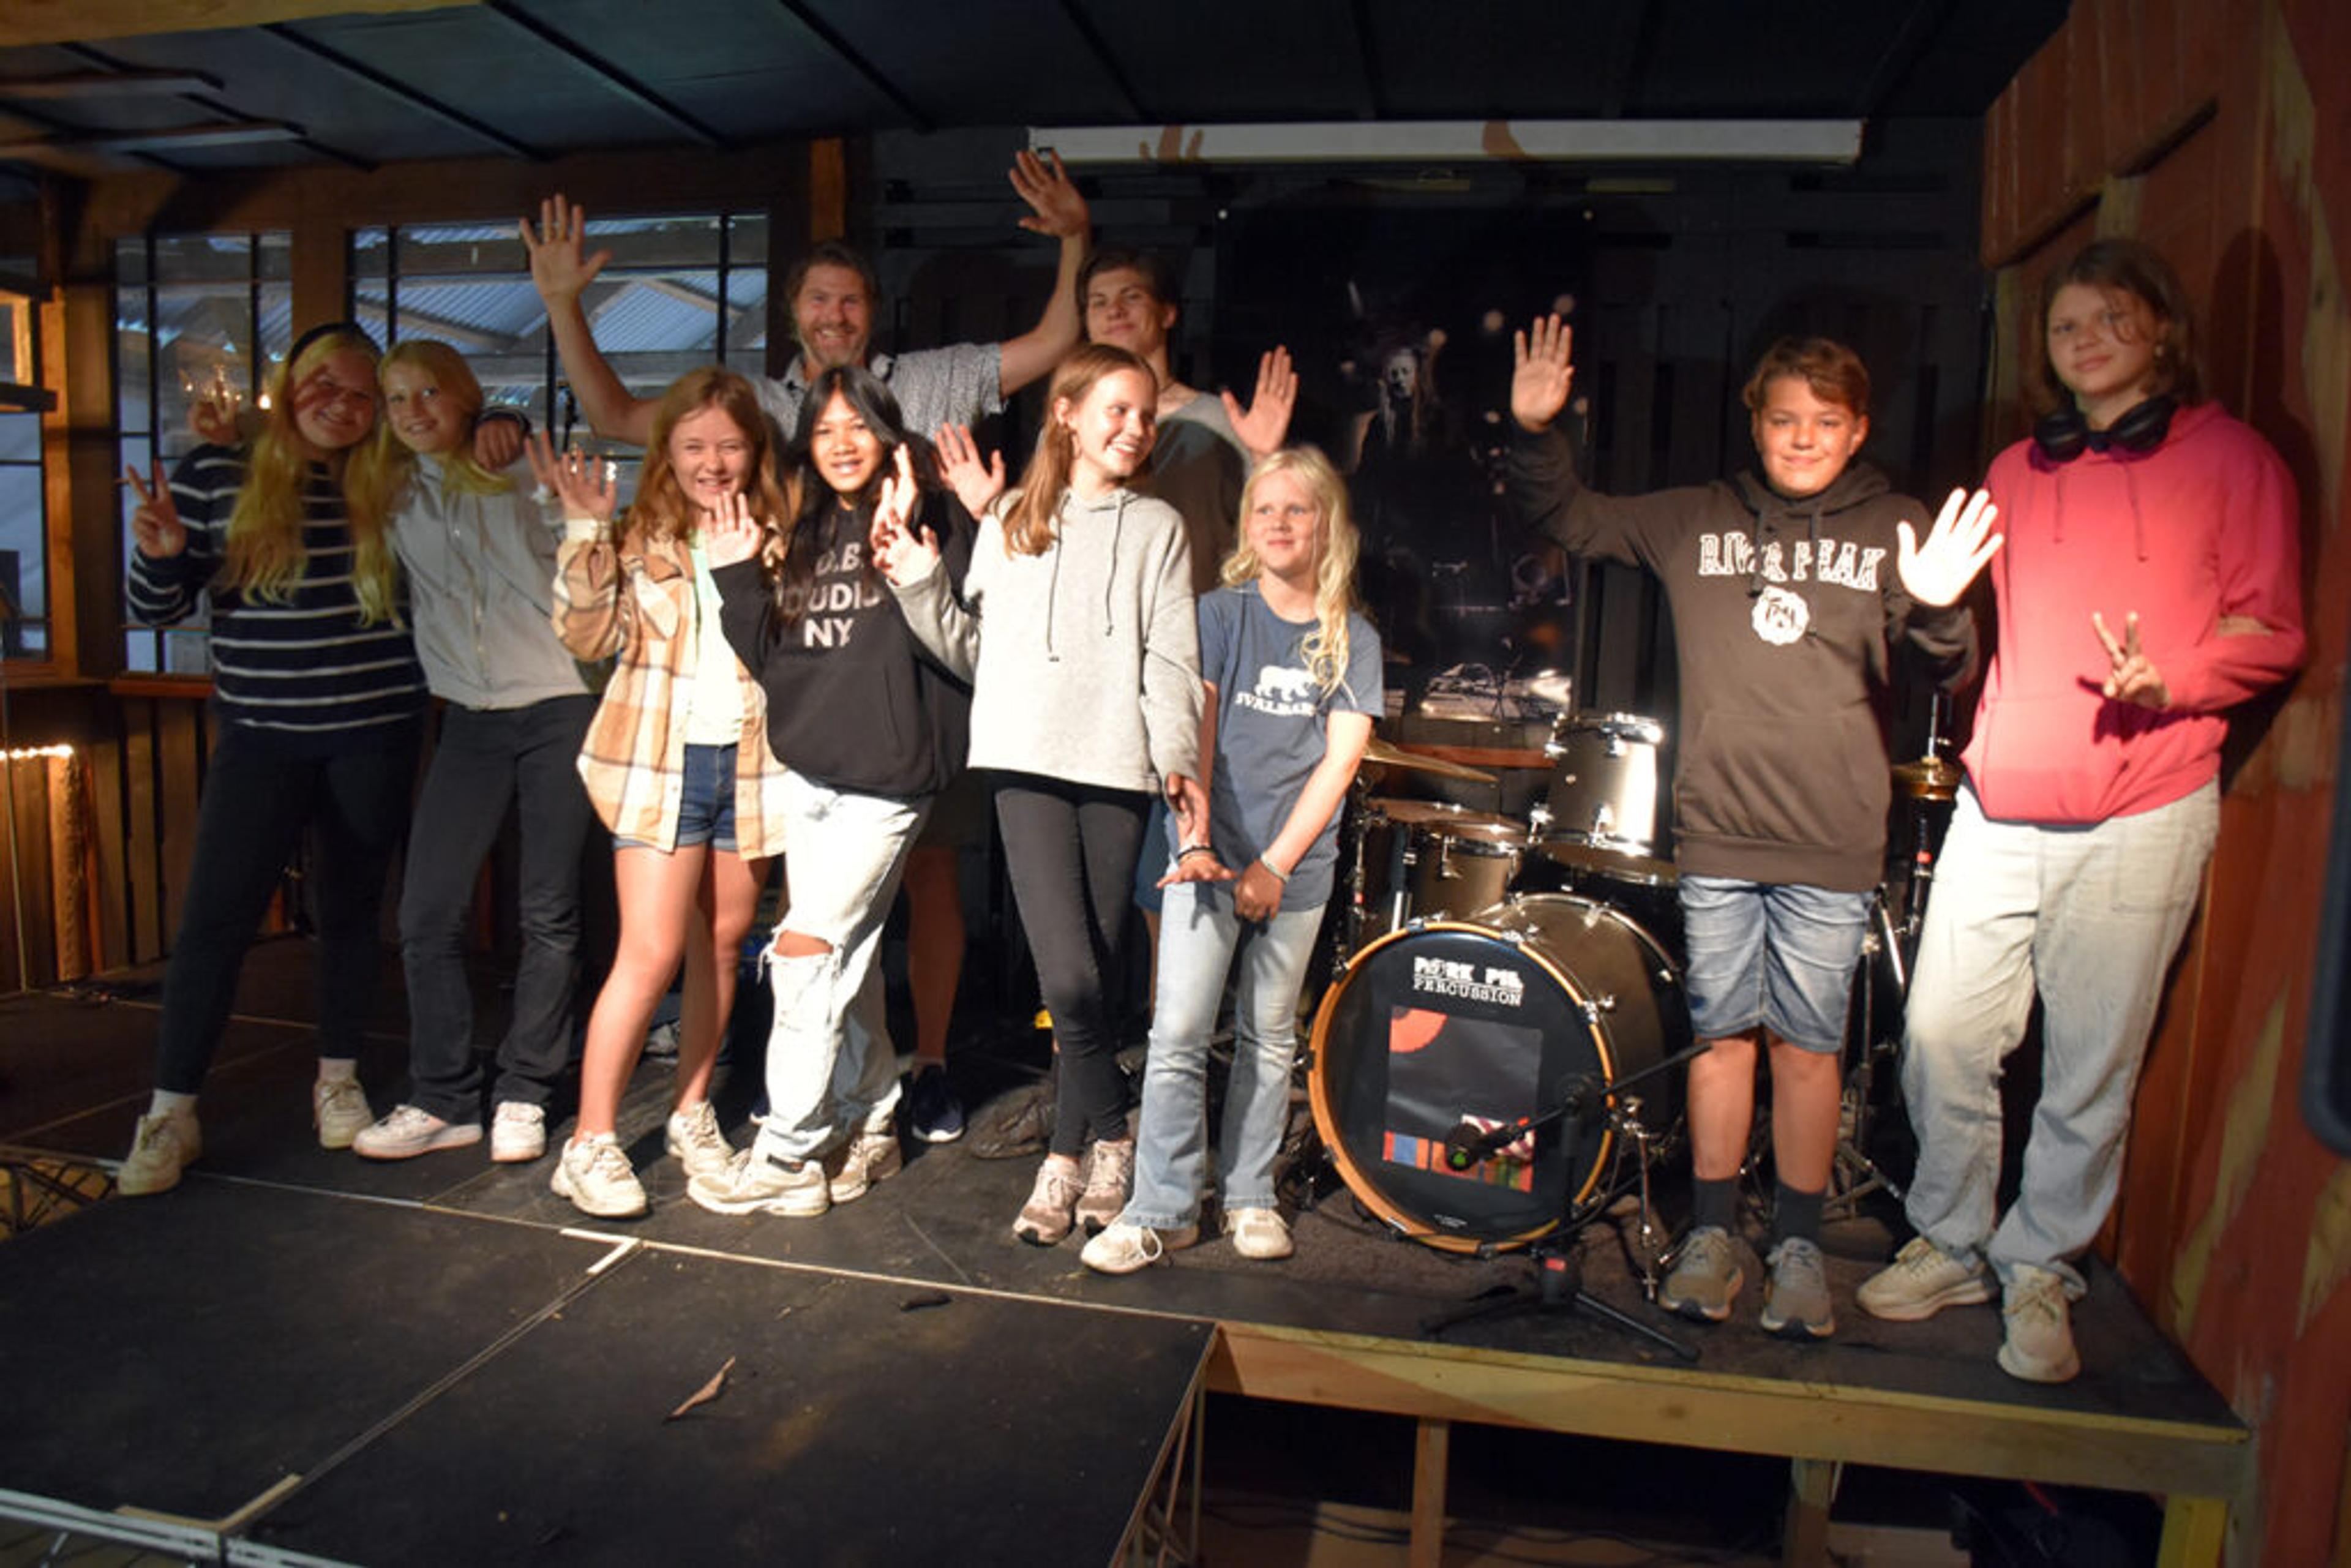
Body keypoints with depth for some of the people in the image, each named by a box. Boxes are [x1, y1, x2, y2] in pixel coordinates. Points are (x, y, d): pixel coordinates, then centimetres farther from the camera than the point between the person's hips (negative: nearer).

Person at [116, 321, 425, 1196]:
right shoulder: (213, 476, 1)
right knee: (216, 916, -5)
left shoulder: (388, 486, 5)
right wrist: (161, 554, -16)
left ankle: (338, 1081, 26)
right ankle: (170, 1116, 7)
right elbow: (159, 612, 5)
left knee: (351, 909, 10)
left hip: (374, 732, 1)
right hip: (262, 736, -1)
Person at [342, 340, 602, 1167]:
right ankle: (443, 1099, 13)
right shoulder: (394, 497, 12)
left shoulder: (521, 470, 0)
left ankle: (523, 1094, 15)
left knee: (548, 912, 1)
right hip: (470, 720, 4)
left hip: (560, 707, -4)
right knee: (428, 912, -1)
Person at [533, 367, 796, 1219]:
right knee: (651, 955, -6)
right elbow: (588, 635, -5)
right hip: (661, 760, -3)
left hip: (750, 759, 3)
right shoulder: (641, 535, 2)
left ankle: (693, 1112, 27)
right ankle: (591, 1142, 4)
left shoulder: (777, 534, 6)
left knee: (721, 946, 11)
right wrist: (586, 528, -12)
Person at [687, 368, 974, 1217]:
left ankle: (788, 1155, 2)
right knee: (848, 959, 13)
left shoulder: (930, 521, -4)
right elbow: (772, 656, 13)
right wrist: (736, 576, 2)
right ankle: (867, 1127, 26)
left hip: (885, 777, -7)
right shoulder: (806, 535, 15)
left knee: (807, 950, -9)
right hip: (808, 774, 7)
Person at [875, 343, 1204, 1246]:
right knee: (1070, 979, -12)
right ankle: (1111, 1140, 9)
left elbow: (1171, 660, 2)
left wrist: (1179, 758, -12)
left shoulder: (1156, 528, 11)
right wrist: (920, 586, 2)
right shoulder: (1009, 524, 16)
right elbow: (975, 652, 16)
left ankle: (1068, 1157, 19)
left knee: (1094, 977, 3)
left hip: (1118, 768, 0)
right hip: (1029, 763, 0)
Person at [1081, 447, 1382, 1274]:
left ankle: (1249, 1197, 23)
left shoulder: (1354, 639, 5)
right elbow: (1195, 731, -6)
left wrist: (1274, 865, -9)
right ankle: (1162, 1210, 3)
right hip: (1211, 859, -1)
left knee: (1270, 1038, 10)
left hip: (1296, 867, 1)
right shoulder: (1219, 614, 3)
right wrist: (1196, 843, -18)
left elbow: (1339, 760, -1)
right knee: (1178, 1034, -6)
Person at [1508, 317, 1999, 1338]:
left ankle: (1798, 1244, 20)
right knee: (1722, 1032, 7)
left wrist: (1937, 610, -20)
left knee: (1809, 1042, 5)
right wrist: (1533, 433, -3)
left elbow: (1950, 673, 1)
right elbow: (1568, 518, 13)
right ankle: (1710, 1235, 20)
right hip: (1716, 832, 1)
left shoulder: (1893, 530, 6)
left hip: (1833, 843, -1)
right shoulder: (1694, 522, 9)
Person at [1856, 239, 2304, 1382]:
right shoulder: (2017, 473, 18)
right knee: (1942, 1038, 3)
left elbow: (2270, 634, 2)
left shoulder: (2229, 458, 6)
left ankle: (2039, 1271, 20)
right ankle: (1950, 1244, 22)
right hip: (1997, 806, 4)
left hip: (2141, 816, -3)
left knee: (2091, 1069, 2)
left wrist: (2167, 683, -15)